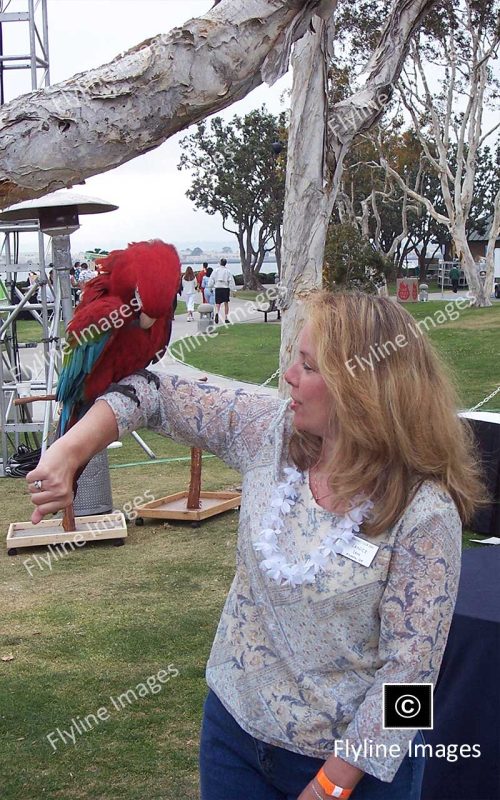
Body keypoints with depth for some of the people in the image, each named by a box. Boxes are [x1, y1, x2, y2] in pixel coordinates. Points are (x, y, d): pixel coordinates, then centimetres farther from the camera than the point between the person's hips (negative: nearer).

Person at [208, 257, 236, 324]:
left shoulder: (215, 270, 0)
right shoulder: (227, 271, -3)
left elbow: (211, 280, 2)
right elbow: (231, 281, -4)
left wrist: (211, 287, 15)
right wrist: (234, 290, 0)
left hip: (217, 288, 1)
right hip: (226, 288, -1)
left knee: (217, 303, 4)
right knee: (226, 303, 10)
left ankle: (217, 313, -26)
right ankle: (226, 318, 11)